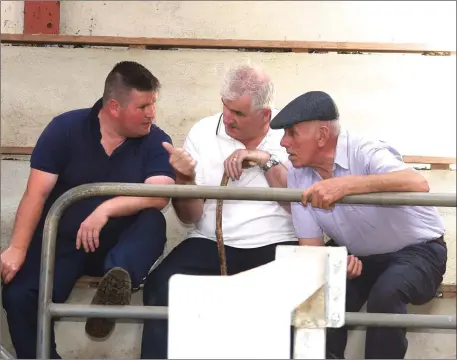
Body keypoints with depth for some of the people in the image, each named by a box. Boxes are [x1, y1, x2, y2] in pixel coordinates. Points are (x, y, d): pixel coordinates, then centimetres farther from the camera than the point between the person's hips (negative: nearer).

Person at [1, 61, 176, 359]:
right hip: (61, 239, 0)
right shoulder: (65, 128, -5)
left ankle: (118, 277, -54)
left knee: (153, 222, -30)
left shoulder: (156, 141, -4)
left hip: (119, 243, 1)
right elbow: (37, 194, -10)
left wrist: (106, 209, -34)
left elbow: (159, 196, -20)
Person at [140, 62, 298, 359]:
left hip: (276, 245, -1)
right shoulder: (203, 132, 4)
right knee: (162, 284, -26)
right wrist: (185, 178, -15)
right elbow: (189, 216, 5)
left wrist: (268, 161, -15)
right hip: (212, 243, 2)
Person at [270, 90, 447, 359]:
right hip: (356, 256, 5)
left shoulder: (364, 153, -27)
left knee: (385, 294, -33)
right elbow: (311, 244, -4)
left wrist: (346, 185, -54)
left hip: (415, 250, -5)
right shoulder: (297, 175, -8)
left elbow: (419, 184, -47)